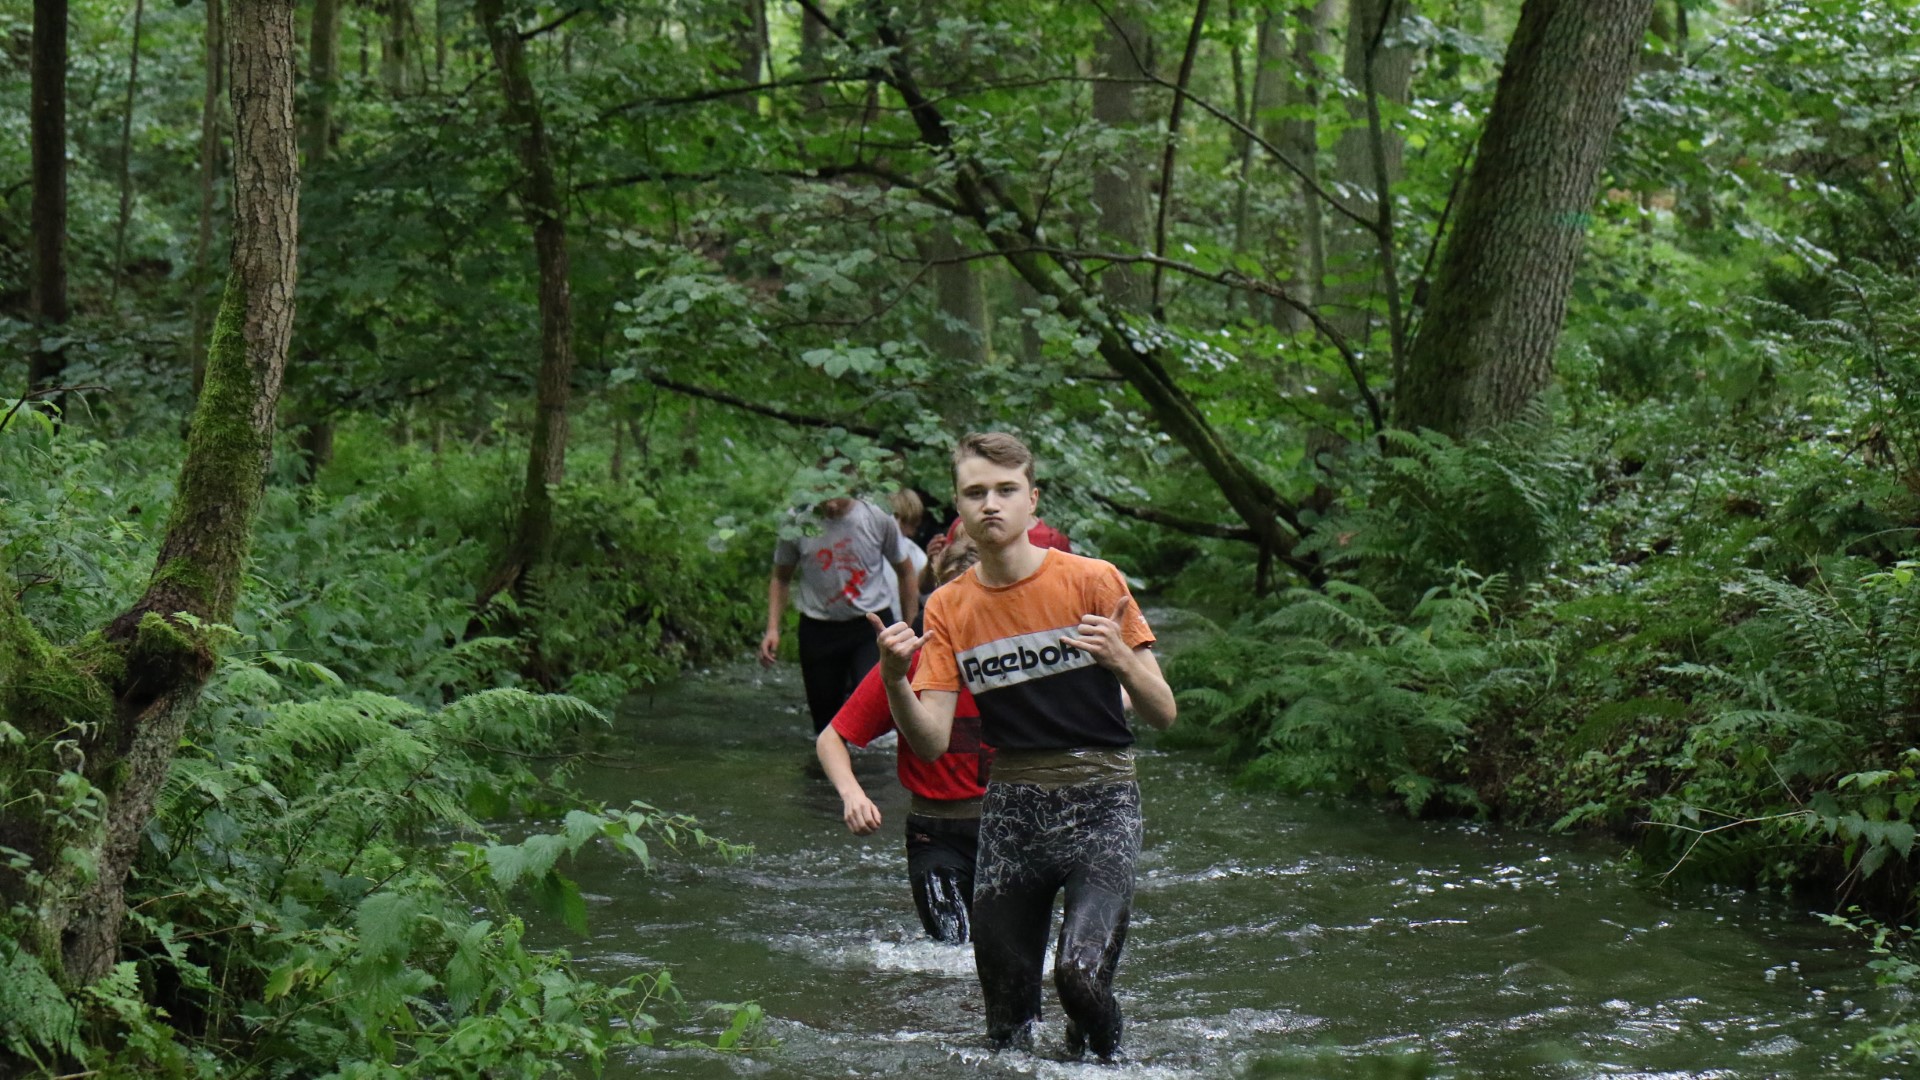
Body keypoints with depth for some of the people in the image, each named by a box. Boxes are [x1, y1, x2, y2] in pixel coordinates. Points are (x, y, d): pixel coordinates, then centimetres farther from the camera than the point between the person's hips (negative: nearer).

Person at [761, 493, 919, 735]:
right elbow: (781, 578, 10)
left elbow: (904, 572, 8)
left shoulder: (878, 518, -6)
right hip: (818, 630, 1)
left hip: (871, 624, -1)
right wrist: (773, 629, -1)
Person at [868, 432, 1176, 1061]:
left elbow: (1163, 714, -4)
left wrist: (1122, 659, -24)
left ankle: (1100, 1060, 6)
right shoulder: (948, 610, 6)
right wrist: (894, 681, -20)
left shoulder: (1091, 581, -4)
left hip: (1100, 802, -3)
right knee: (1006, 1021, 3)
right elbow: (932, 743, -1)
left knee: (1081, 974, -23)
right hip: (1011, 807, 3)